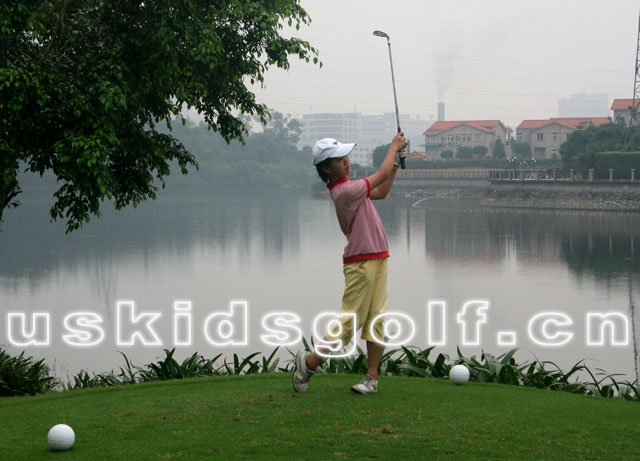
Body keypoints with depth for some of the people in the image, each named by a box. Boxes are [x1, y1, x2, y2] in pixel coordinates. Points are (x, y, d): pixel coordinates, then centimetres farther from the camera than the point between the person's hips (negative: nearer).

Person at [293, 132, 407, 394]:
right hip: (361, 262, -9)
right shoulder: (344, 191, -17)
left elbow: (381, 192, 25)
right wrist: (394, 146, 6)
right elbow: (381, 175, -9)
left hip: (378, 259, 9)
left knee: (376, 320, 6)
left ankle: (372, 377, 8)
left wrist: (396, 164, 16)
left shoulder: (345, 188, 13)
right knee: (349, 321, -7)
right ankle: (310, 362, 6)